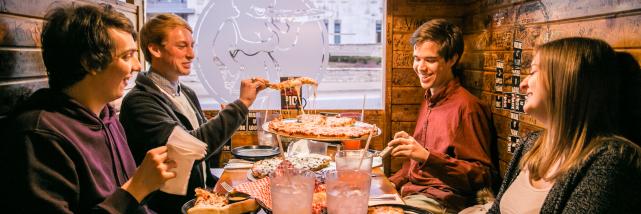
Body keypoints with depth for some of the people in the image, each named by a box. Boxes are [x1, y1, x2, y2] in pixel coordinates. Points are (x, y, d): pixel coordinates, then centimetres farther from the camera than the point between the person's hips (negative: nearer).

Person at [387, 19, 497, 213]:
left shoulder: (466, 106, -16)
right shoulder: (428, 101, 10)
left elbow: (483, 176, -18)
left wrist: (427, 156, -28)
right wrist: (392, 182, 6)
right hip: (411, 192, 7)